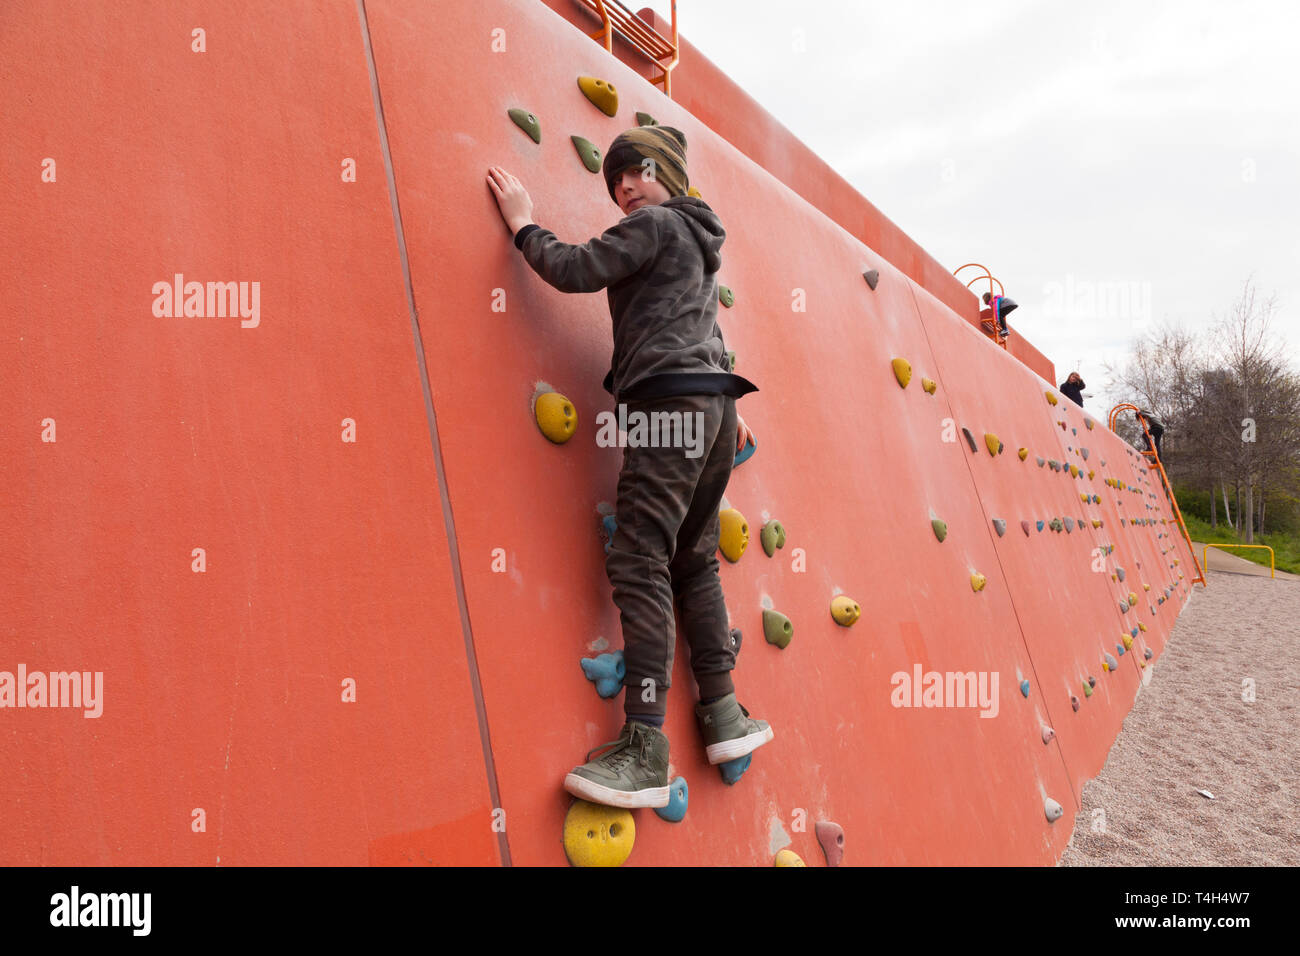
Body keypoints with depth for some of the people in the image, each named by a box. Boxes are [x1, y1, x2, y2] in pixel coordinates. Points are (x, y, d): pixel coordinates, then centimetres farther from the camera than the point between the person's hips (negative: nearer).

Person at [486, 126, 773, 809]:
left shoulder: (654, 223, 1)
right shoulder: (698, 239, 28)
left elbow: (573, 270, -7)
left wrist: (522, 223, 9)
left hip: (672, 403, -10)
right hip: (713, 403, 10)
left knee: (640, 565, -15)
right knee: (694, 561, 13)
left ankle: (645, 749, -19)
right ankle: (724, 714, 16)